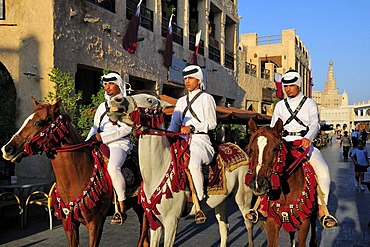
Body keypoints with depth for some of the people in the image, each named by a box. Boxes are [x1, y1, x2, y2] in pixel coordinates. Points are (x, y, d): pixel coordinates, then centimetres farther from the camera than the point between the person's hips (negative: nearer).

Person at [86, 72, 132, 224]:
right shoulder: (102, 106, 25)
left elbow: (126, 129, -8)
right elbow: (95, 127, 22)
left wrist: (103, 137, -15)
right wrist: (87, 143, 1)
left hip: (119, 143, -7)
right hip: (100, 144, 7)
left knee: (113, 167, -34)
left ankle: (122, 210, -25)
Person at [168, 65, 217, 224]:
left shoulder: (206, 98, 6)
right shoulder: (181, 101, 25)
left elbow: (211, 123, -5)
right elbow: (175, 123, 19)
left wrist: (192, 127, -18)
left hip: (200, 140, -7)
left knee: (193, 164, -35)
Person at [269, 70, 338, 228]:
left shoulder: (309, 103, 9)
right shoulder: (280, 105, 16)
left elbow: (315, 124, -6)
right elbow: (273, 128, 15)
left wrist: (308, 138, -27)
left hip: (305, 143, -2)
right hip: (284, 144, 2)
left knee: (323, 170, -25)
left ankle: (322, 211, -16)